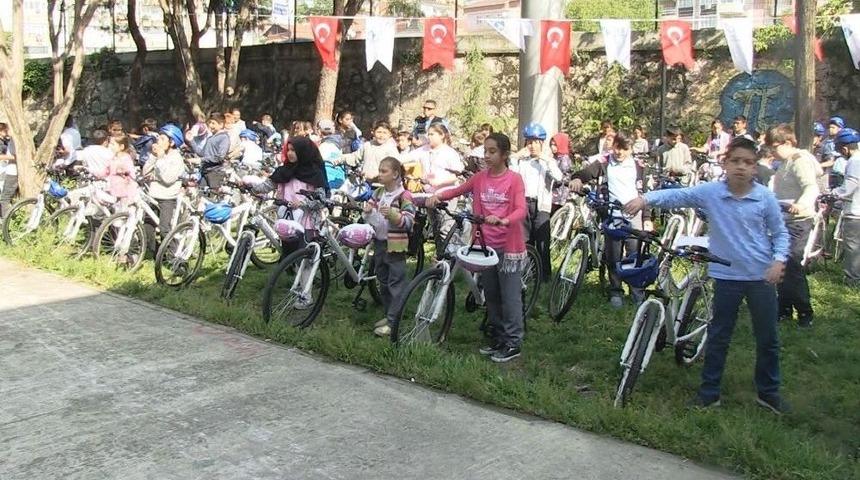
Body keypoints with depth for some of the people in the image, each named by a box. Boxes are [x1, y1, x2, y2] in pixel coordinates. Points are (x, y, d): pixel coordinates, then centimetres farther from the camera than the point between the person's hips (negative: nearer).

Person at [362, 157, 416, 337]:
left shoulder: (404, 196, -13)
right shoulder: (378, 193, 8)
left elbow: (408, 221, -19)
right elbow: (368, 218, 12)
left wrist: (392, 214, -33)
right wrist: (367, 211, -10)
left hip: (395, 244, -8)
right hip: (379, 242, 8)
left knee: (396, 283, -3)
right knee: (383, 281, 17)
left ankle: (393, 322, 1)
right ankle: (388, 314, 30)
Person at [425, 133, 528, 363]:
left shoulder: (514, 179, -9)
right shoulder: (480, 177, 5)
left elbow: (521, 210, -18)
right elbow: (458, 190, 10)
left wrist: (503, 221, -37)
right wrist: (438, 196, -10)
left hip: (509, 246, -5)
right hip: (486, 245, 5)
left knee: (510, 298, 0)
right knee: (491, 296, 14)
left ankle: (513, 344, 10)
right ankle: (497, 339, 27)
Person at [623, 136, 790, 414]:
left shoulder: (765, 197, -6)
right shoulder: (710, 192, -8)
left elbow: (780, 232, 4)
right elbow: (676, 195, -14)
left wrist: (779, 260, -9)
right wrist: (646, 199, -29)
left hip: (761, 277, 1)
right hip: (727, 276, -1)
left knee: (768, 339, 12)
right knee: (718, 338, 9)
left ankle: (768, 392, 29)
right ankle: (709, 392, 21)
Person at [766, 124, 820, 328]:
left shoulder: (800, 160, -14)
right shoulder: (785, 163, 17)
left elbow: (812, 188, -28)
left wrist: (801, 204, -46)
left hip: (796, 221, -10)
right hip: (783, 219, 10)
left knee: (792, 266, -11)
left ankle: (805, 313, -3)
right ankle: (784, 309, 20)